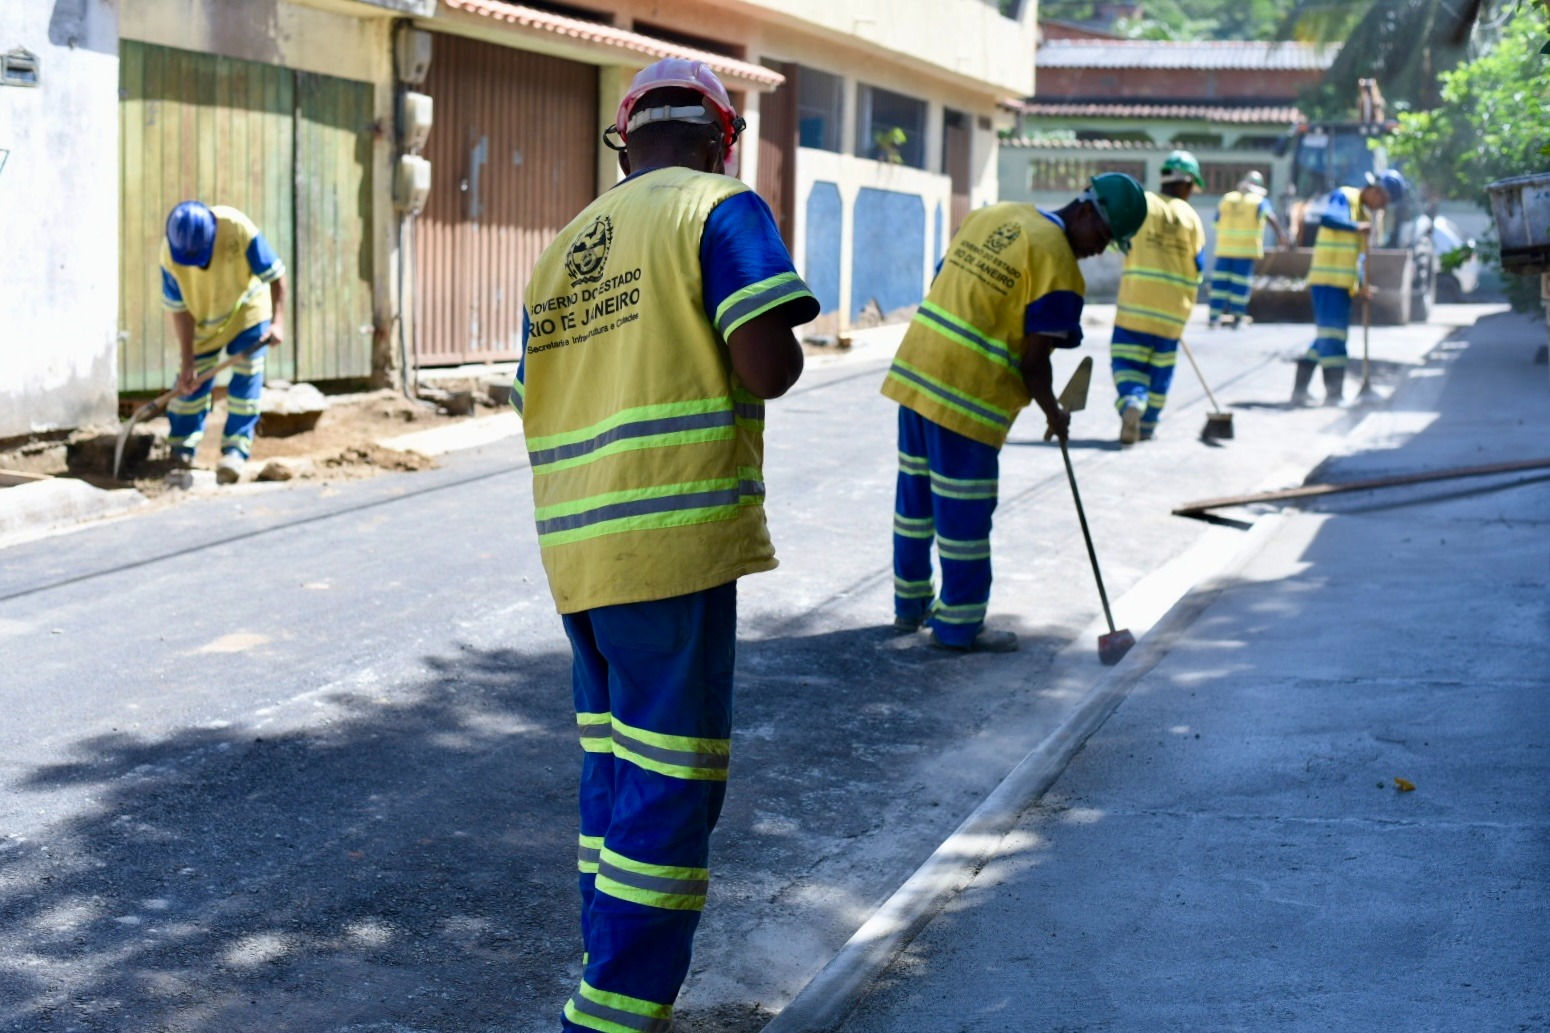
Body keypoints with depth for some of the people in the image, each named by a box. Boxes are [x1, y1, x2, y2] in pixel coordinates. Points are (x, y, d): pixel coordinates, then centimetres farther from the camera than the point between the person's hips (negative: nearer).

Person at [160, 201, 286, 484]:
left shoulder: (238, 228, -34)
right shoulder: (170, 254, -27)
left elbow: (275, 275, -23)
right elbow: (180, 309, -17)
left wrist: (278, 321, -32)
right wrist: (187, 362, -17)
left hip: (247, 313, -1)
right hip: (202, 322, 2)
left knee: (245, 382, -9)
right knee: (190, 384, 5)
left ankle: (236, 451, -5)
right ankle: (181, 454, 18)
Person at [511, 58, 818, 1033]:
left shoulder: (562, 250, 19)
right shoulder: (721, 208, -2)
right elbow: (770, 367, -15)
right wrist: (773, 354, 7)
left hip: (575, 550, 7)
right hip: (676, 541, -7)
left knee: (615, 771, 17)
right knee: (672, 790, -2)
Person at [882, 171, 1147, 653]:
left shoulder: (990, 215, 12)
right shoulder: (1058, 266, -12)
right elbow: (1033, 361, -11)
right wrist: (1054, 414, 5)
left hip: (914, 368, 9)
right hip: (968, 395, -9)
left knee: (915, 495, 18)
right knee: (964, 513, 3)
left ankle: (911, 604, 31)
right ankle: (958, 625, 13)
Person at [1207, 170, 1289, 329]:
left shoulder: (1226, 199, 12)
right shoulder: (1259, 201, 1)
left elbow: (1216, 222, 16)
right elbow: (1270, 216, -16)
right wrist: (1280, 234, -25)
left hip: (1224, 249, 3)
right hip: (1247, 250, -3)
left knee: (1220, 281, 6)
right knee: (1241, 282, 1)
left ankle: (1214, 316, 4)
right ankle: (1236, 318, 2)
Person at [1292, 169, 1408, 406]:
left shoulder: (1365, 214, 20)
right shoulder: (1343, 197, -7)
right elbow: (1327, 218, -29)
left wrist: (1360, 285, 13)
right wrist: (1358, 226, -28)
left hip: (1344, 284, 9)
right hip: (1328, 279, -9)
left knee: (1326, 338, 10)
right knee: (1332, 335, -10)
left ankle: (1299, 390, 13)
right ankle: (1334, 393, -9)